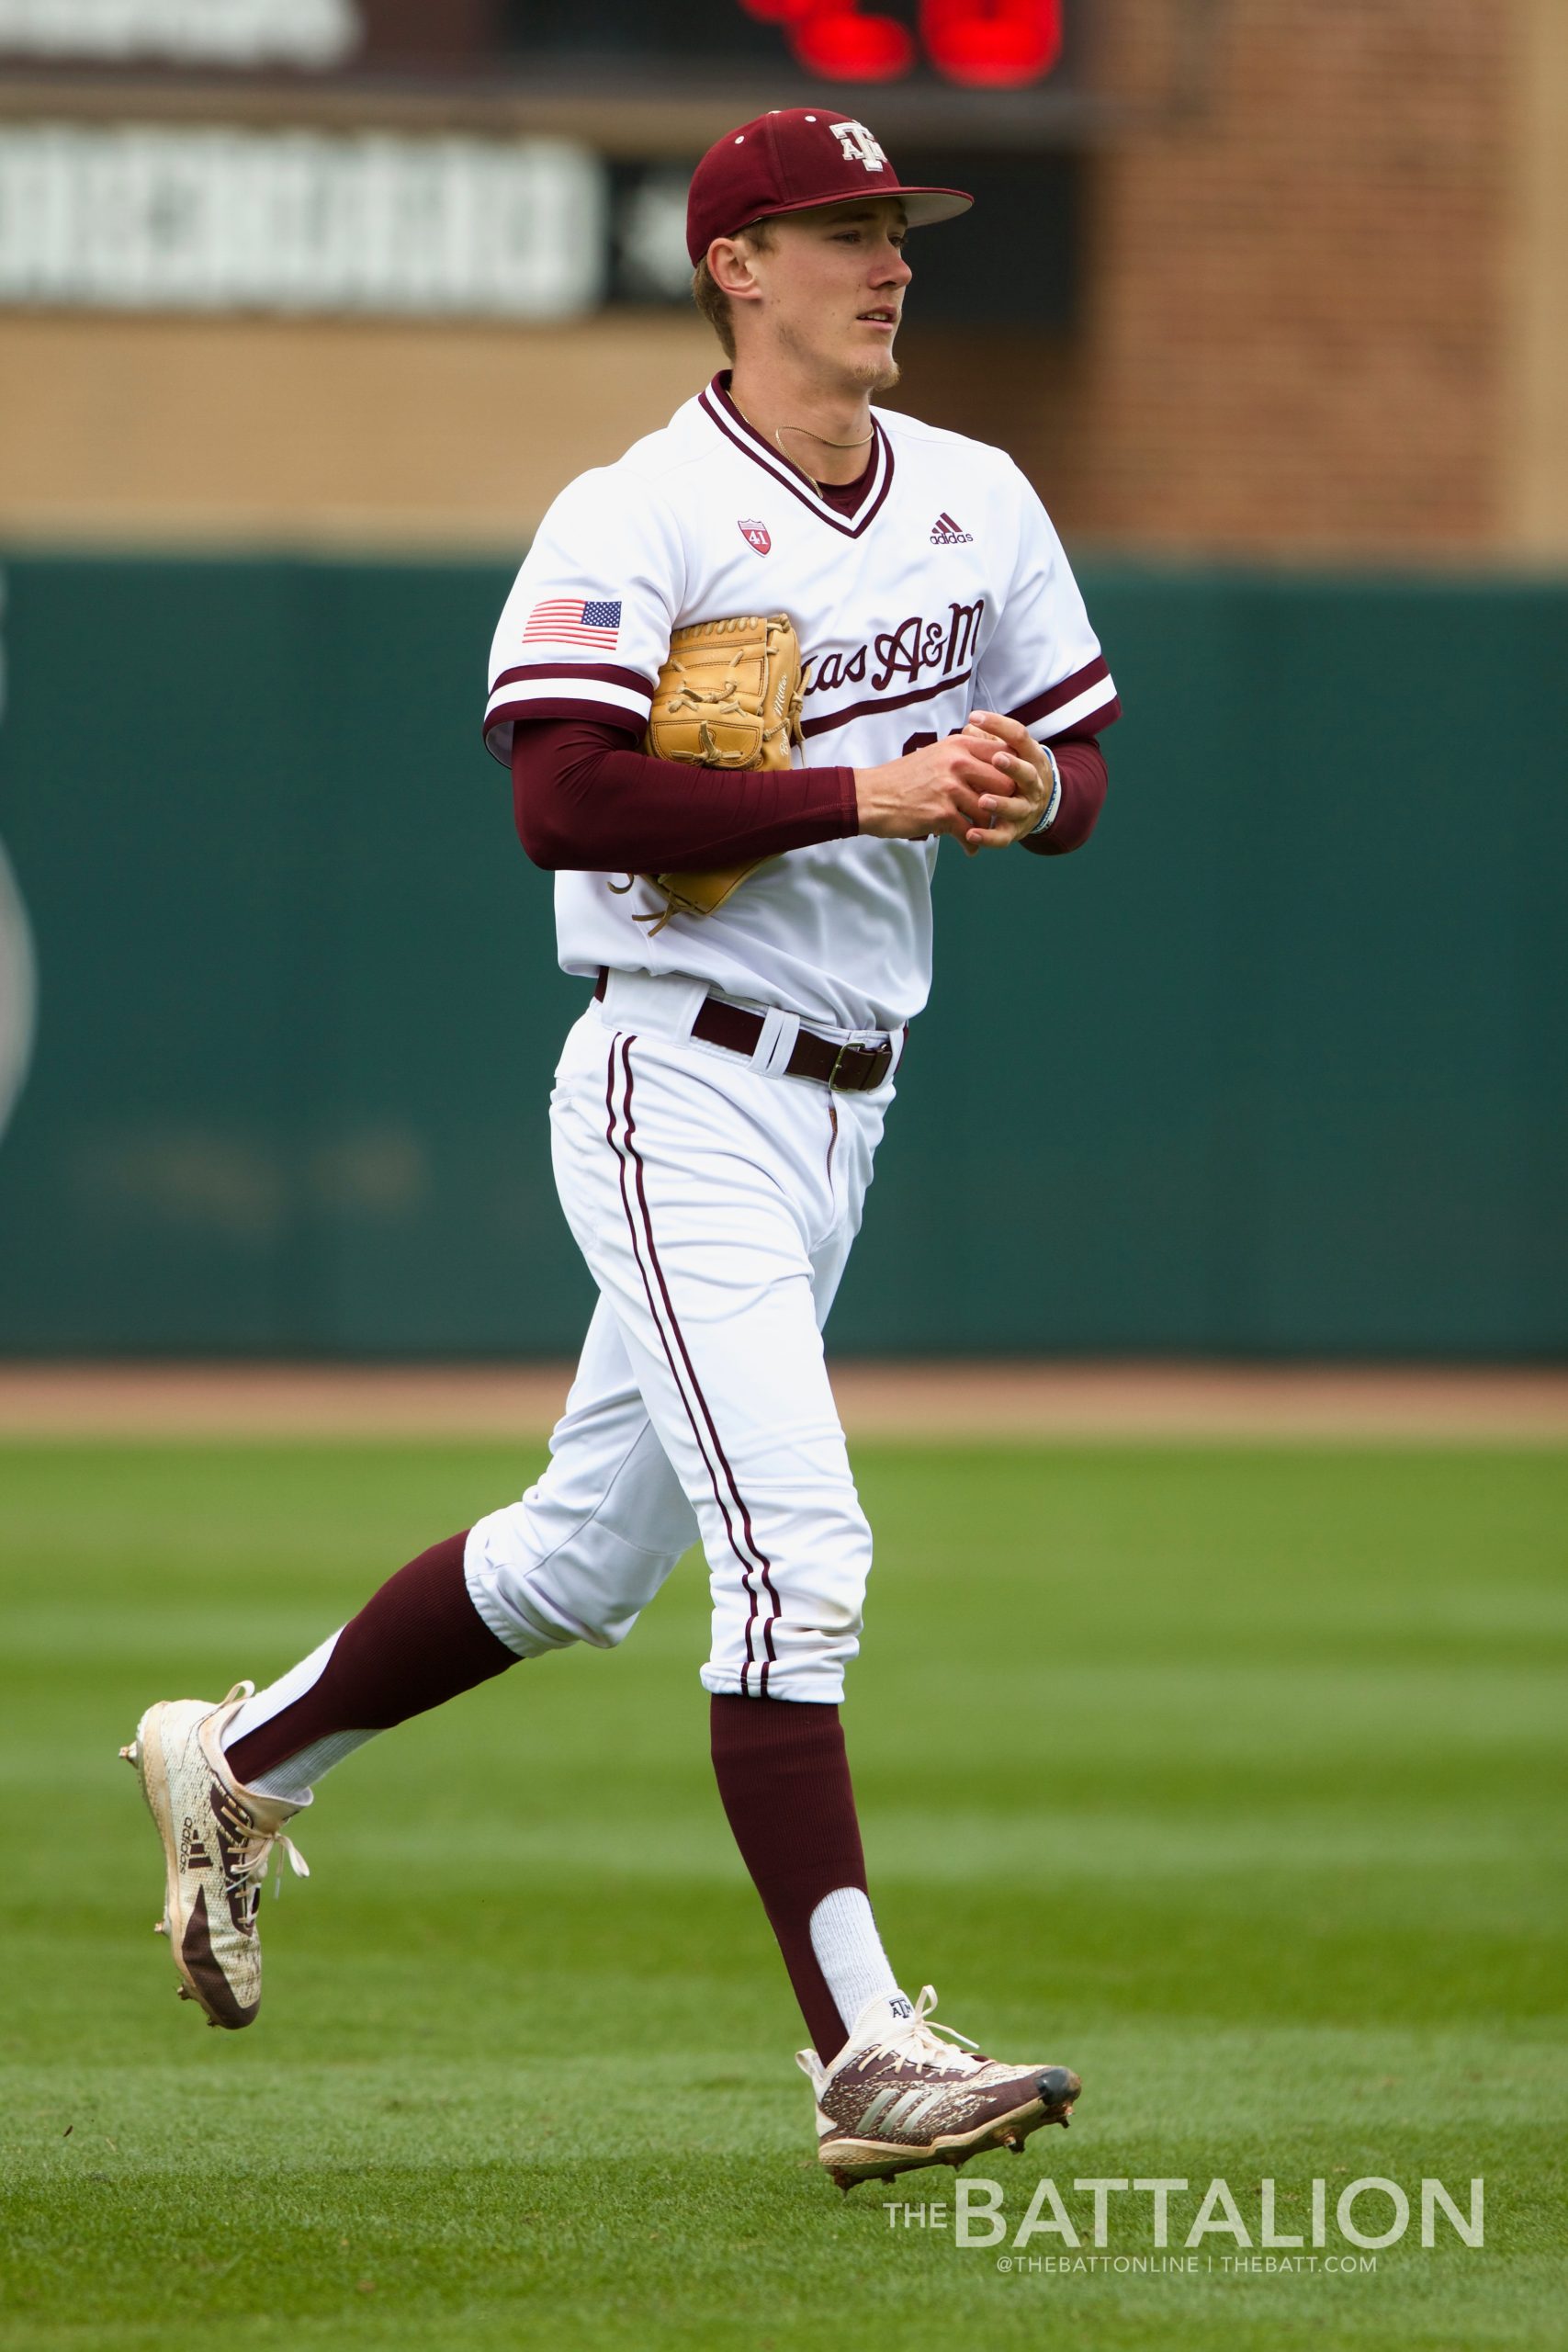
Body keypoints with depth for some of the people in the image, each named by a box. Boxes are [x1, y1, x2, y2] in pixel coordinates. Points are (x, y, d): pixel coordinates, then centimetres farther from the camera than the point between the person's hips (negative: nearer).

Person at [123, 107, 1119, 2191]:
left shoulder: (979, 506, 10)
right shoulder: (637, 522, -12)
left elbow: (1078, 763, 16)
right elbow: (566, 800, -24)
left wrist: (1024, 788, -8)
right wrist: (865, 793, -26)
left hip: (843, 1113, 8)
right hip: (685, 1095, -8)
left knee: (587, 1558, 17)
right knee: (797, 1553, -16)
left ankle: (247, 1765, 37)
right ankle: (865, 2056, -18)